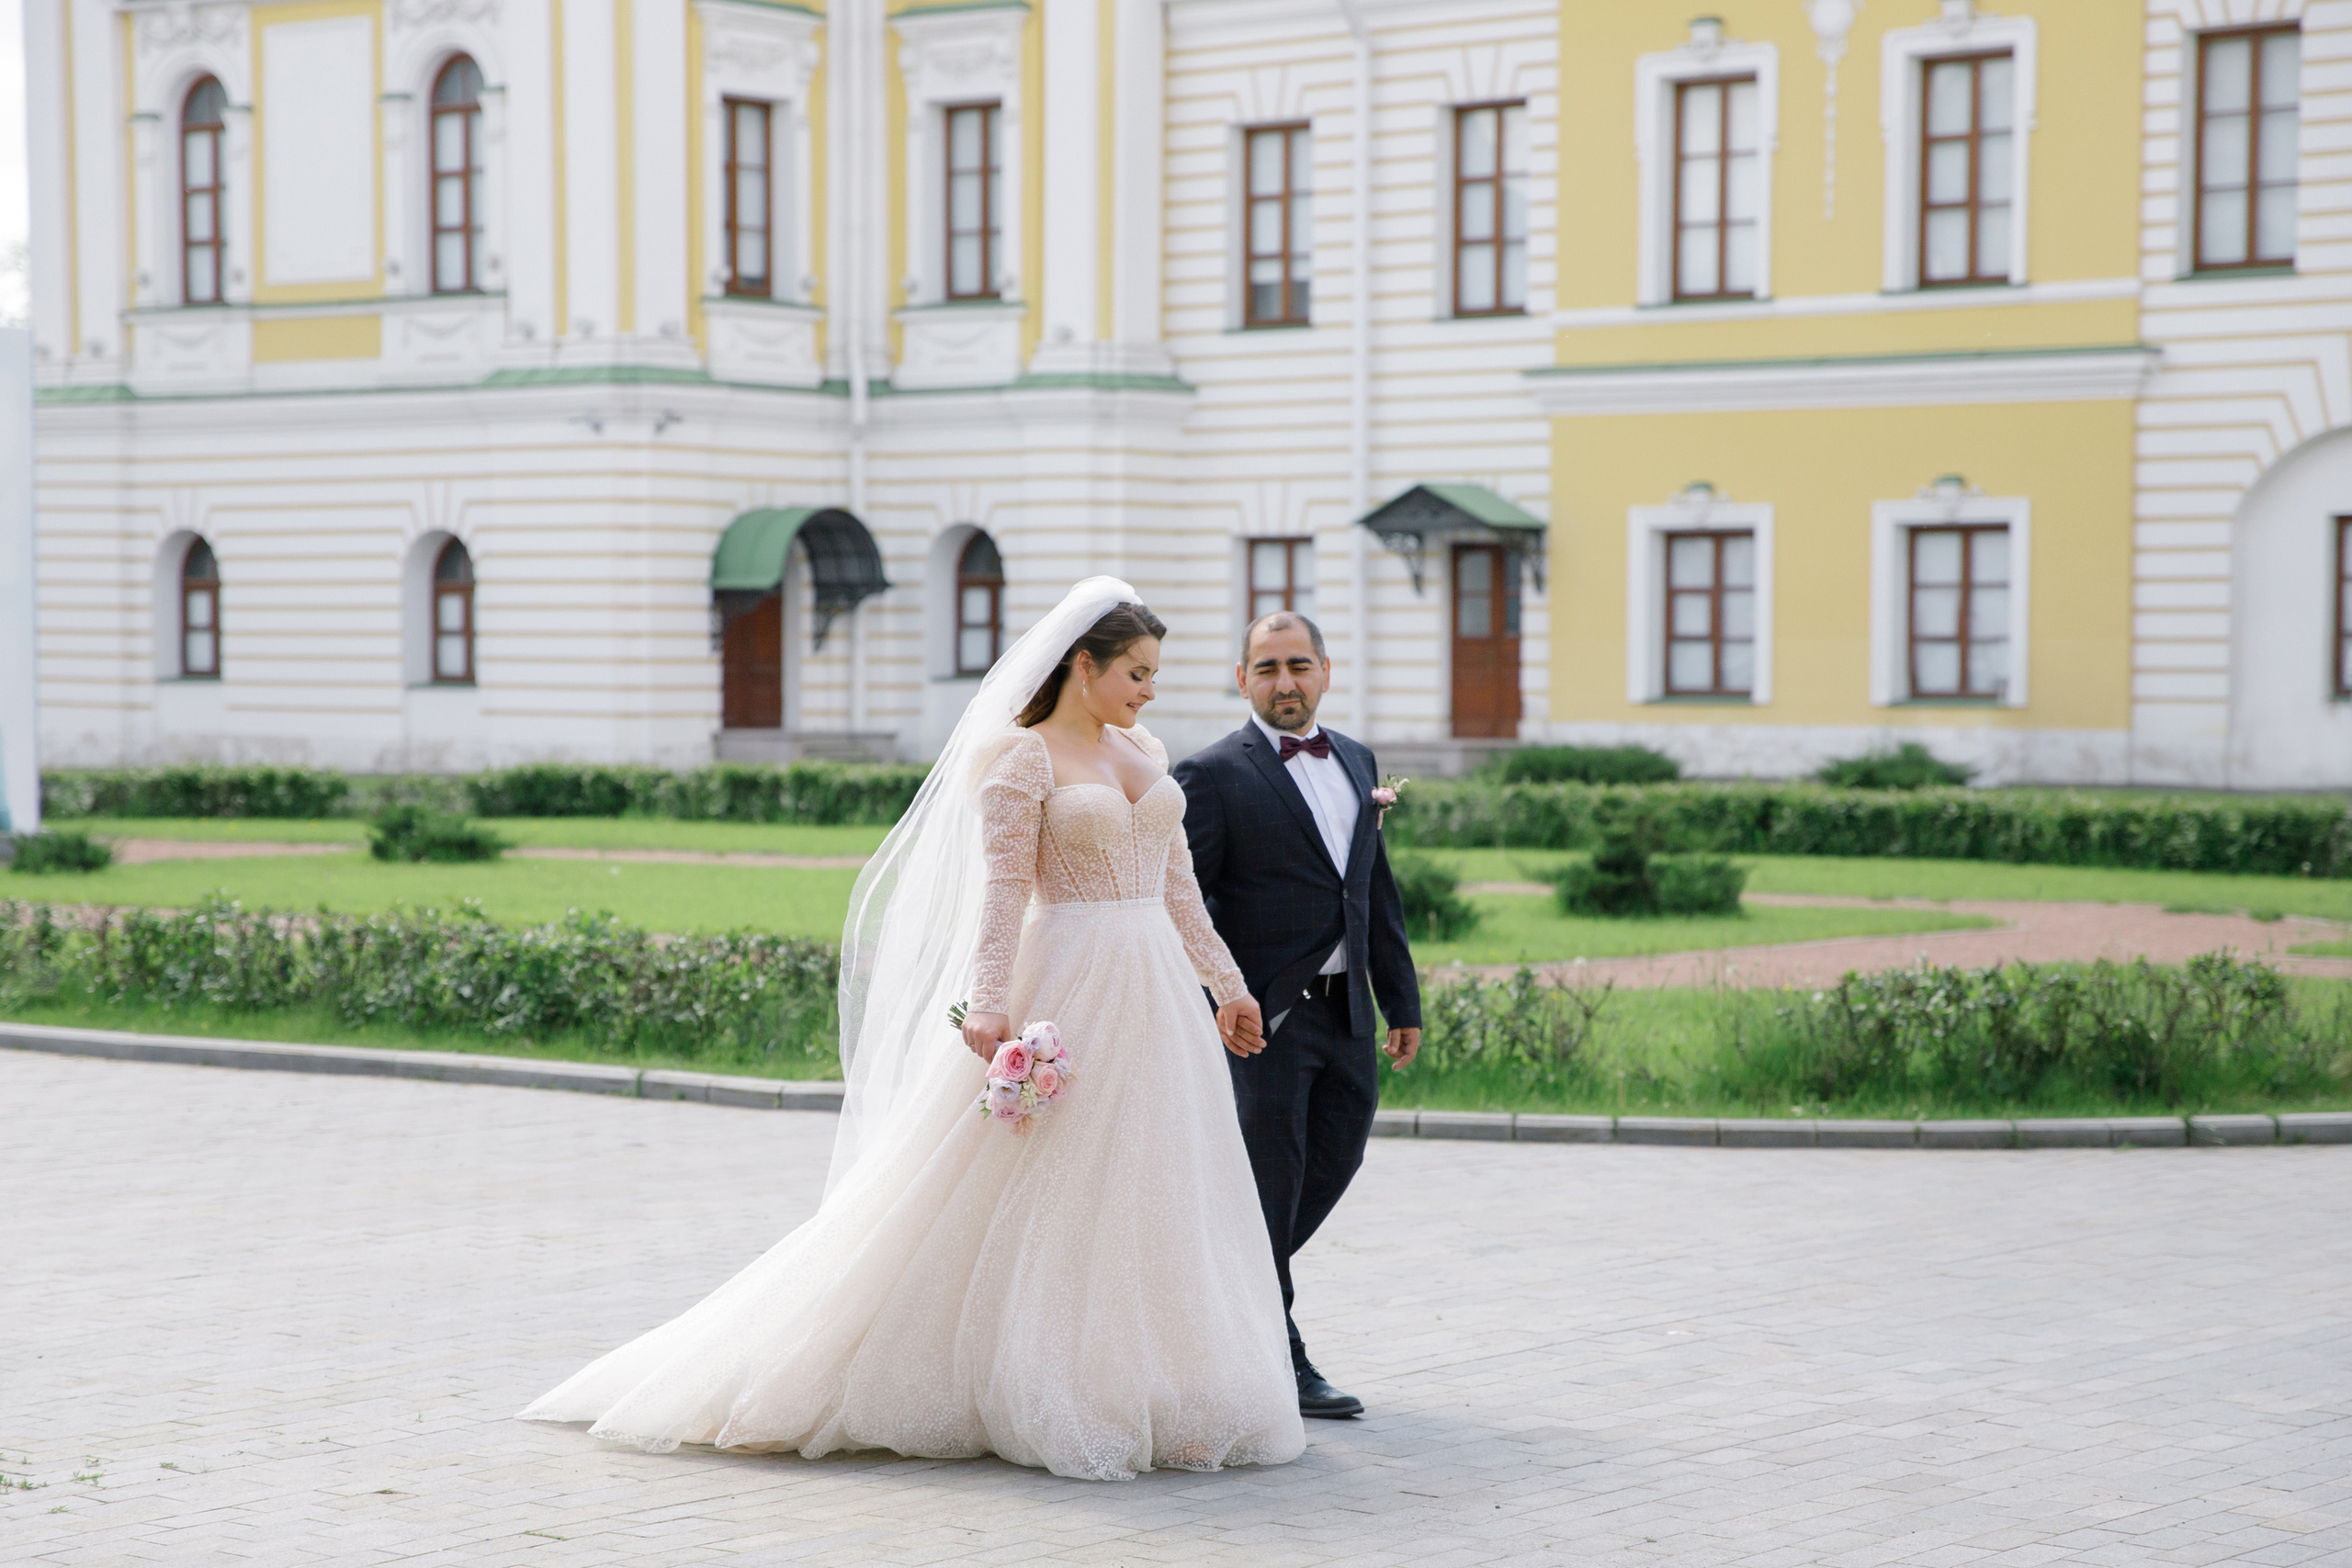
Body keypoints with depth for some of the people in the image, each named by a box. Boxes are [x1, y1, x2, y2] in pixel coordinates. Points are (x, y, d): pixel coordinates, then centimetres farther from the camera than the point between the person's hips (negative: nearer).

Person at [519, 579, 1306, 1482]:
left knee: (1150, 1196, 7)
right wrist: (990, 1001, -24)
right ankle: (1047, 1405, 3)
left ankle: (1148, 1396, 14)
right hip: (1070, 991, -7)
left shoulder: (1145, 755, 15)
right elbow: (1003, 888, -14)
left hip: (1156, 993, 7)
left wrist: (1228, 983, 17)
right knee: (1048, 1197, -4)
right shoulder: (1020, 755, -6)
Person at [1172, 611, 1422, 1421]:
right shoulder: (1214, 774, -7)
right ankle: (1274, 1360, 9)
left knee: (1335, 1159, 12)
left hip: (1345, 1012, 7)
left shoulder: (1356, 762, 15)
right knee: (1270, 1178, 0)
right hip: (1263, 1014, -7)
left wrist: (1401, 999, 15)